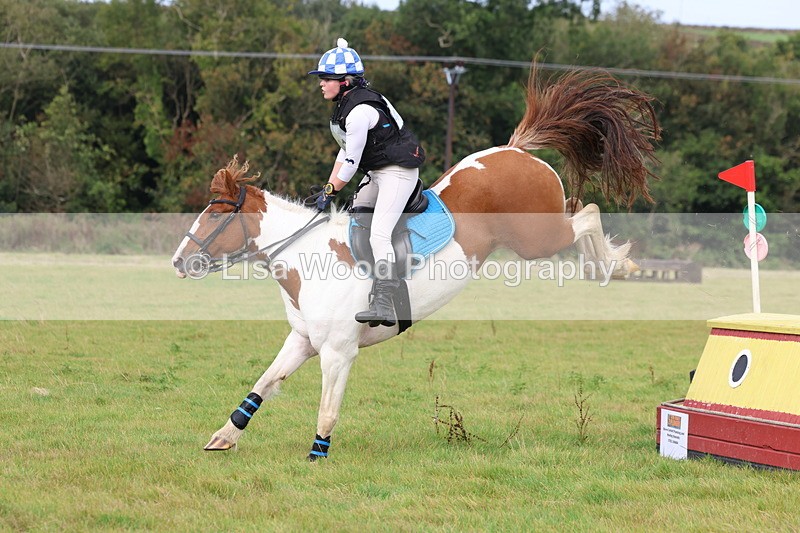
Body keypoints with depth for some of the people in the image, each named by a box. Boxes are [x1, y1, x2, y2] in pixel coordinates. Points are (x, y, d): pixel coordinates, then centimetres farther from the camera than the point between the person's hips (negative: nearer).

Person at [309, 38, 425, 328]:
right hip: (376, 171, 11)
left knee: (379, 236, -20)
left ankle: (383, 304, -28)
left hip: (398, 172, -11)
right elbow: (345, 152, 13)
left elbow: (351, 162, -20)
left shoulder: (360, 112, -25)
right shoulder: (345, 104, 7)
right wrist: (328, 188, 9)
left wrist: (331, 192, -9)